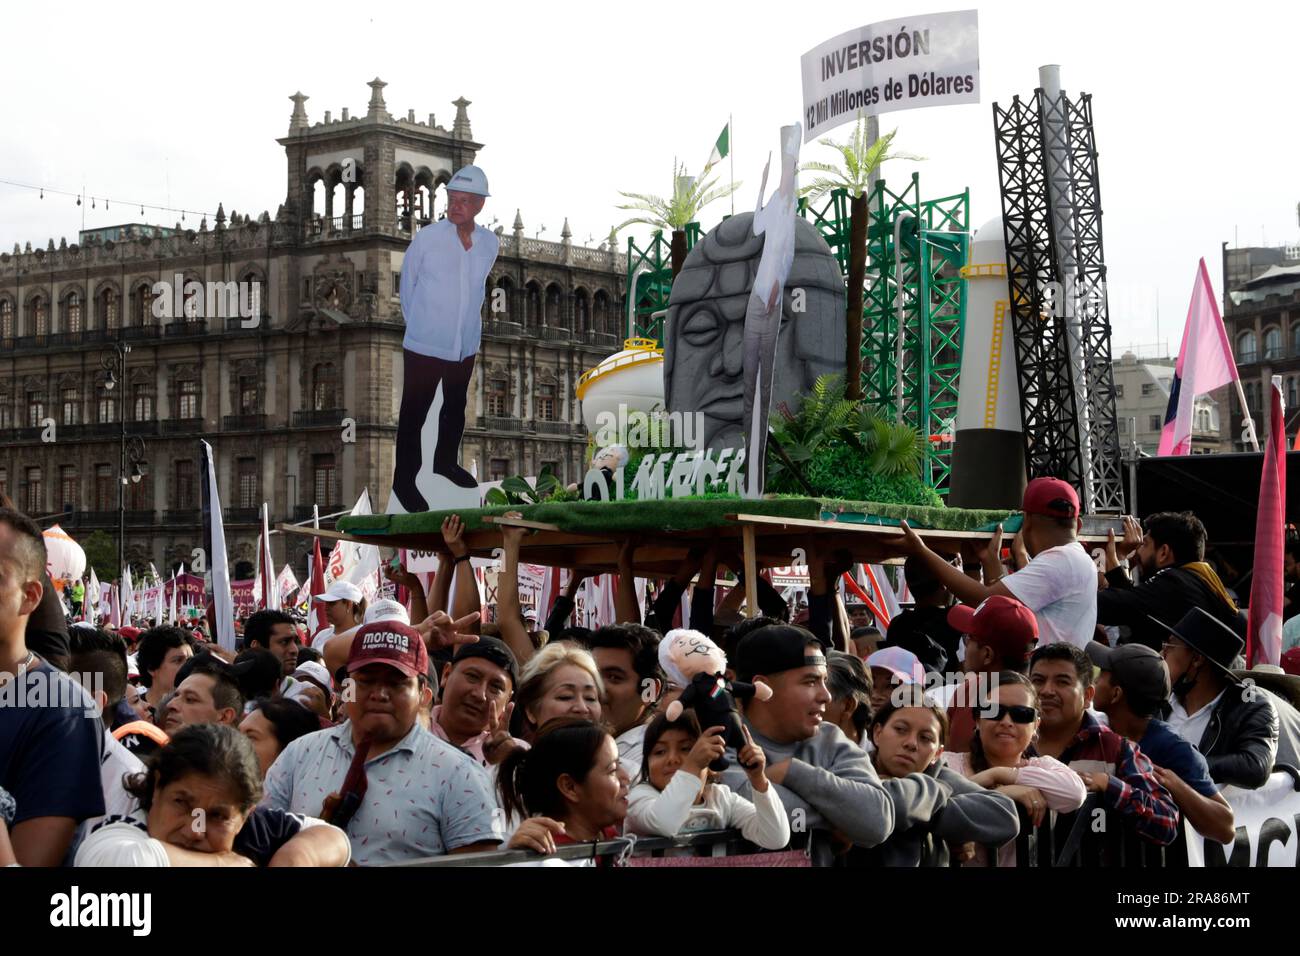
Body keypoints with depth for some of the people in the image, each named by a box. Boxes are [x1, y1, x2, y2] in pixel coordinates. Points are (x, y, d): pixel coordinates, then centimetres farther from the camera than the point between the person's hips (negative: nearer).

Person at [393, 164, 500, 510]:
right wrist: (417, 323, 5)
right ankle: (404, 481, 16)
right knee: (413, 415, 3)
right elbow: (407, 283, -3)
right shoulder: (427, 237, -16)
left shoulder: (490, 243, -3)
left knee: (455, 408, 23)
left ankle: (445, 462, 44)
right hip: (424, 346, -5)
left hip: (466, 346, 5)